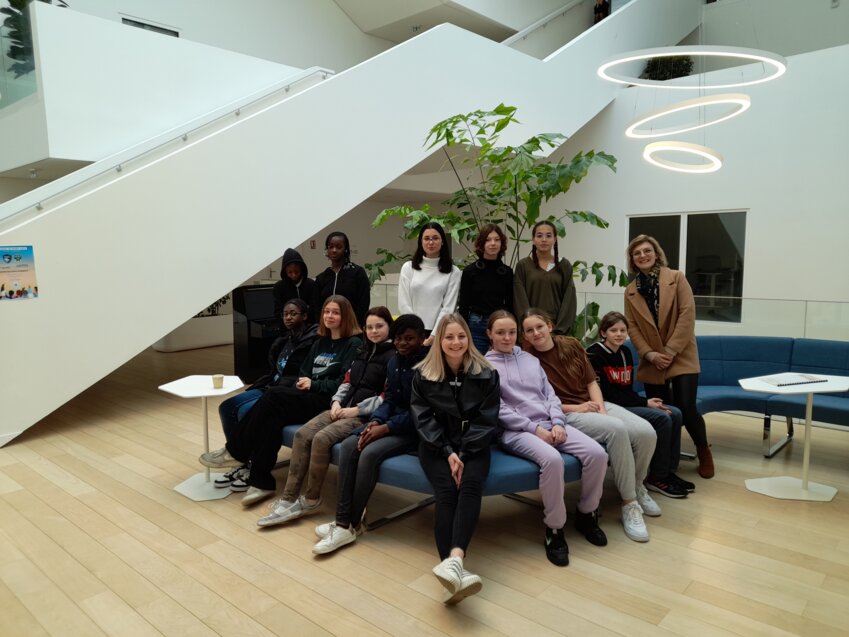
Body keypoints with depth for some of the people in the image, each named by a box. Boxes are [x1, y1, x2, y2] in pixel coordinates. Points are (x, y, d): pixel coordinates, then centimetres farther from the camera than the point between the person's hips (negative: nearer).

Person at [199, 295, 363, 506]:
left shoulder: (354, 344, -1)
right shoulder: (320, 342, 22)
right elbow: (304, 372, 21)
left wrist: (314, 385, -12)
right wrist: (302, 383, -2)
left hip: (328, 402, -6)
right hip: (308, 397, 7)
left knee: (274, 397, -25)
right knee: (273, 417, -25)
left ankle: (235, 452, -12)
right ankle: (261, 482, -21)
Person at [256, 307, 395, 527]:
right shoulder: (363, 352, 20)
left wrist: (357, 410, -15)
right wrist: (337, 402, 2)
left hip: (366, 416, -8)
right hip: (344, 408, 8)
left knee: (322, 439, -27)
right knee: (302, 435, -12)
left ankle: (311, 500, -8)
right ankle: (289, 498, -13)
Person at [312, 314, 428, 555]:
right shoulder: (394, 361, 9)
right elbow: (389, 400, 11)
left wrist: (386, 428, -21)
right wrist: (375, 421, -9)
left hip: (415, 428, -7)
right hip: (390, 420, 7)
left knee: (370, 452, -28)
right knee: (348, 445, -16)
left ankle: (353, 522, -12)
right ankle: (342, 519, -16)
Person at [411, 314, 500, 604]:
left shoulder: (486, 374, 1)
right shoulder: (423, 376, 3)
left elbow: (487, 420, -3)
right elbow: (423, 419, -1)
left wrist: (464, 453, -14)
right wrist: (448, 452, -14)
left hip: (473, 445, 0)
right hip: (436, 445, 0)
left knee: (471, 484, -30)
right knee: (447, 491, -27)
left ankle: (453, 560, -46)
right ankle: (454, 567, -40)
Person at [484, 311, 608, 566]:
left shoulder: (530, 360, 20)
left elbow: (550, 394, 15)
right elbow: (499, 410, -6)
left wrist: (557, 423, -4)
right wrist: (534, 428, -13)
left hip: (549, 424, 6)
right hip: (516, 431, -6)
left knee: (597, 453, -16)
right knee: (552, 459, -36)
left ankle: (586, 514, 7)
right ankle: (554, 529, -16)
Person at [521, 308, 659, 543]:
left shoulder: (571, 344, 6)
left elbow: (591, 382, 8)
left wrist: (601, 409, -8)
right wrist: (575, 408, -15)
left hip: (594, 404, 6)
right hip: (565, 414, -6)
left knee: (646, 432, -16)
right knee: (616, 428, -33)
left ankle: (637, 486, 13)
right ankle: (629, 503, -17)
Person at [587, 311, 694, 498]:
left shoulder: (625, 352, 9)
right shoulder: (595, 355, -15)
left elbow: (628, 390, 11)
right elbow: (607, 395, -18)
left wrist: (645, 401, -10)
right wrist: (644, 403, -16)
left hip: (627, 403, 8)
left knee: (675, 414, -4)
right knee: (662, 418, -19)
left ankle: (668, 471, 6)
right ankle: (656, 478, -6)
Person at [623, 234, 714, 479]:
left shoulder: (676, 278, 0)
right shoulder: (630, 291, 8)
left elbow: (687, 315, -8)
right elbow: (632, 327, 4)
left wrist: (671, 351, -13)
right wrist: (649, 354, -10)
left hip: (681, 357, -3)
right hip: (651, 362, 3)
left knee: (686, 408, -11)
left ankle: (704, 452, 17)